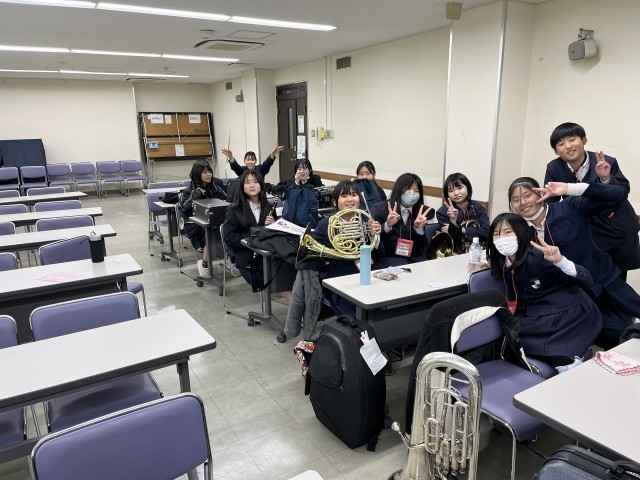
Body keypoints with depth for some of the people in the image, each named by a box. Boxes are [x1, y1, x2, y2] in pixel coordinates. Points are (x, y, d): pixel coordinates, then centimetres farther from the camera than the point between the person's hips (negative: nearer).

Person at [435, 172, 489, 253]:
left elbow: (486, 232, -8)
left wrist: (461, 229, -13)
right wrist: (453, 221, -25)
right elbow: (450, 243, -12)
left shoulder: (477, 207, 4)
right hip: (454, 255, -2)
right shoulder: (442, 212, -6)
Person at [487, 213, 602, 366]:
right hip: (542, 313, 7)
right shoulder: (503, 262, -3)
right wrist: (492, 265, 1)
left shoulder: (539, 255, -23)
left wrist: (559, 261, -41)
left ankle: (572, 357, -3)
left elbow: (587, 281, -24)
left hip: (572, 312, -7)